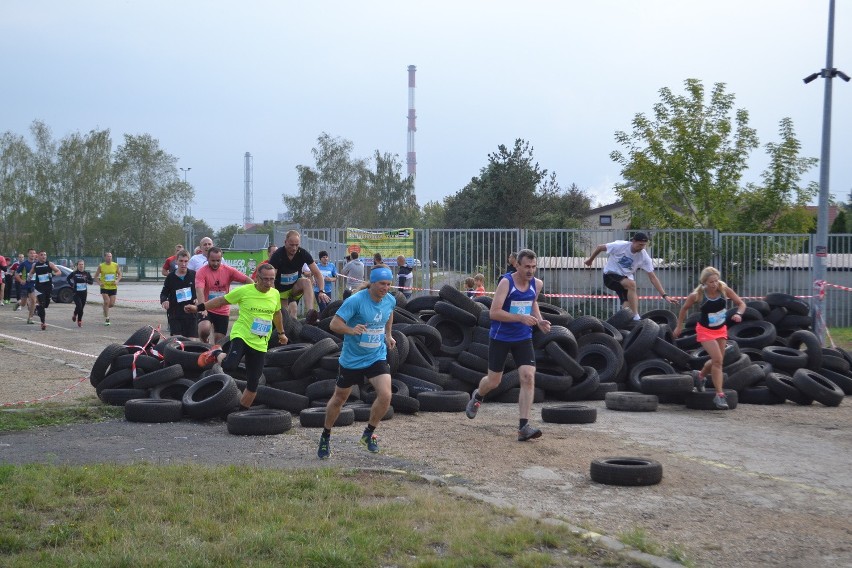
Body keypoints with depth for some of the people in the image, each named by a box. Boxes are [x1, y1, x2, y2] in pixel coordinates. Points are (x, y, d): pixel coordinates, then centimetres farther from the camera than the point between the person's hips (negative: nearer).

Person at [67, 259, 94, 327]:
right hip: (76, 293, -2)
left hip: (84, 293, 2)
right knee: (79, 306, -17)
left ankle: (79, 321, 22)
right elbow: (67, 278, 11)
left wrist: (86, 280, -18)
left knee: (81, 308, 6)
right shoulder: (74, 273, -4)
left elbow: (92, 282, 0)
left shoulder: (87, 273, 0)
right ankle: (75, 315, 14)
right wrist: (71, 285, -1)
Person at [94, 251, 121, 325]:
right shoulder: (101, 266, -3)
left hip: (113, 287, 2)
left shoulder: (116, 266, 1)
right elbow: (96, 276, 4)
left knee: (112, 304, 1)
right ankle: (106, 318, -7)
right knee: (107, 301, -17)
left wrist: (117, 281, -10)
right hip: (104, 287, -2)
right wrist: (99, 282, -12)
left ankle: (105, 309, 36)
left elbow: (119, 275, 10)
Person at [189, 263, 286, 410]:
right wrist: (198, 308, -1)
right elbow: (222, 300, 1)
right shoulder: (244, 291, -9)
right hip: (241, 335, -4)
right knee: (230, 365, -31)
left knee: (253, 383, 3)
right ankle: (216, 353, 3)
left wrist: (281, 333, 31)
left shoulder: (275, 294, 4)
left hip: (260, 344, 4)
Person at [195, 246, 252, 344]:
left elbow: (247, 280, -6)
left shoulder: (228, 270, -3)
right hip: (207, 309, -3)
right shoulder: (201, 272, -11)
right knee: (204, 329, -28)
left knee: (219, 340, 7)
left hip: (223, 311, 3)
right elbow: (199, 290, -25)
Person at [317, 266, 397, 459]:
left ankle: (369, 433, 7)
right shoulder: (355, 301, -22)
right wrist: (351, 330, -40)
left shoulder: (390, 300, -4)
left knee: (385, 395, -17)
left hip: (377, 357, 3)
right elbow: (334, 323, -23)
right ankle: (325, 437, 35)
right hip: (351, 359, -3)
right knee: (339, 399, 12)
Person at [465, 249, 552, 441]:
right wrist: (521, 318, -31)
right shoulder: (506, 282, -18)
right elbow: (494, 312, -24)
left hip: (523, 338, 4)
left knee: (528, 377, -13)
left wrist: (539, 320, 4)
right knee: (493, 381, 8)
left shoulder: (537, 284, 0)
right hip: (500, 337, -4)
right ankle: (477, 397, 45)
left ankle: (523, 427, -11)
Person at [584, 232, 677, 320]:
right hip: (610, 275, -5)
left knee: (628, 304, -16)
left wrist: (665, 295, -17)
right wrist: (590, 260, 8)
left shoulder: (644, 257, -13)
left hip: (625, 278, 5)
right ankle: (636, 317, -32)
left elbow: (652, 277, -11)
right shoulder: (620, 245, -21)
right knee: (631, 284, -31)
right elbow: (599, 247, -6)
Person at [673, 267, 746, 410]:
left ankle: (700, 376, 47)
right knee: (717, 359, -18)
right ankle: (719, 395, -12)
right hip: (705, 330, -4)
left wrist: (738, 314, -29)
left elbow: (741, 303, -8)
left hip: (721, 329, 4)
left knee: (717, 361, 15)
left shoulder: (724, 290, -17)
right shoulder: (697, 295, -22)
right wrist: (679, 326, 3)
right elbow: (684, 308, -4)